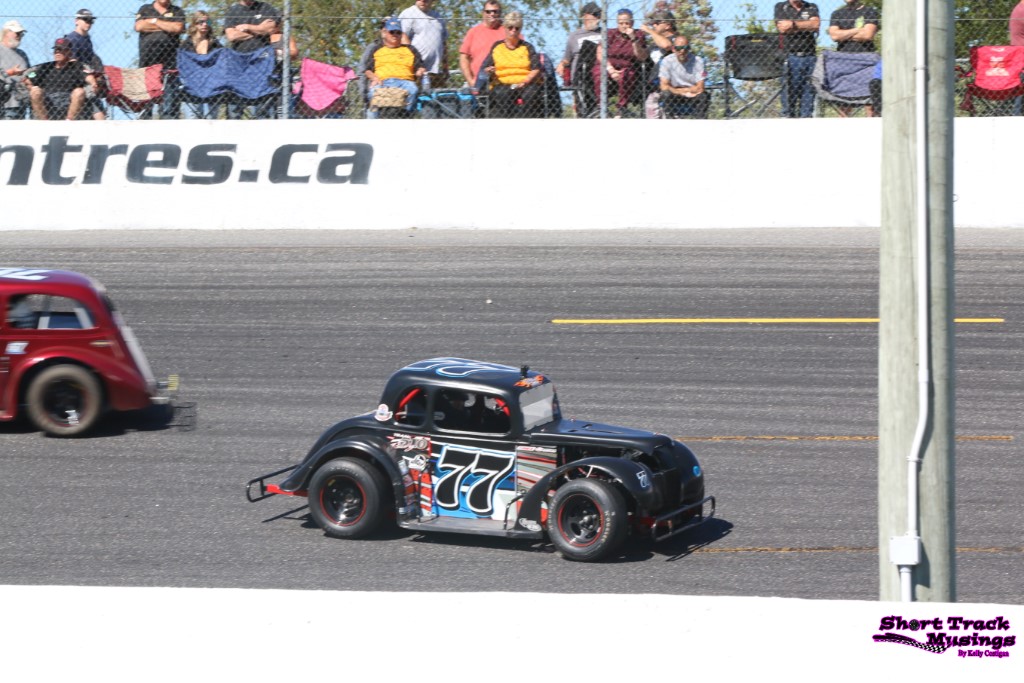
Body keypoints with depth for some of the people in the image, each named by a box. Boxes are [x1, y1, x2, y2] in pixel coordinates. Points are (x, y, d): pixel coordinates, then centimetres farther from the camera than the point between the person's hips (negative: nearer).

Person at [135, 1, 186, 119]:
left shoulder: (177, 12, 15)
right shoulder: (145, 10, 16)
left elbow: (178, 28, -3)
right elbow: (139, 26, -2)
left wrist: (155, 21, 2)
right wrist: (167, 27, 1)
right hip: (147, 55, 0)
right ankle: (144, 118, 0)